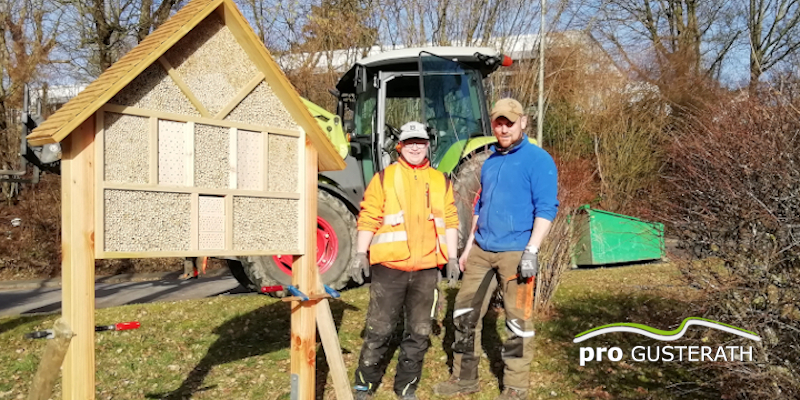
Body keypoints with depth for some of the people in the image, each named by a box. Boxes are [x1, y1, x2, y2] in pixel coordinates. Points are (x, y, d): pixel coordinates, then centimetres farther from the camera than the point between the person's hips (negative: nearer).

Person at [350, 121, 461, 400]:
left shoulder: (440, 181, 11)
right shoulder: (384, 177, 2)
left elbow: (450, 221, 11)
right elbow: (368, 219, -2)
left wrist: (452, 258, 5)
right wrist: (360, 254, -9)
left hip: (426, 270, 3)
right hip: (389, 266, -3)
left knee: (419, 332, 9)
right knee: (379, 329, 3)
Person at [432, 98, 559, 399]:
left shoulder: (537, 159, -7)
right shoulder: (490, 162, 15)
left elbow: (546, 208, -13)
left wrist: (532, 250, -21)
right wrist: (469, 246, 18)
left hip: (515, 252, -7)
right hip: (481, 251, 7)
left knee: (518, 321, 1)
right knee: (465, 313, 10)